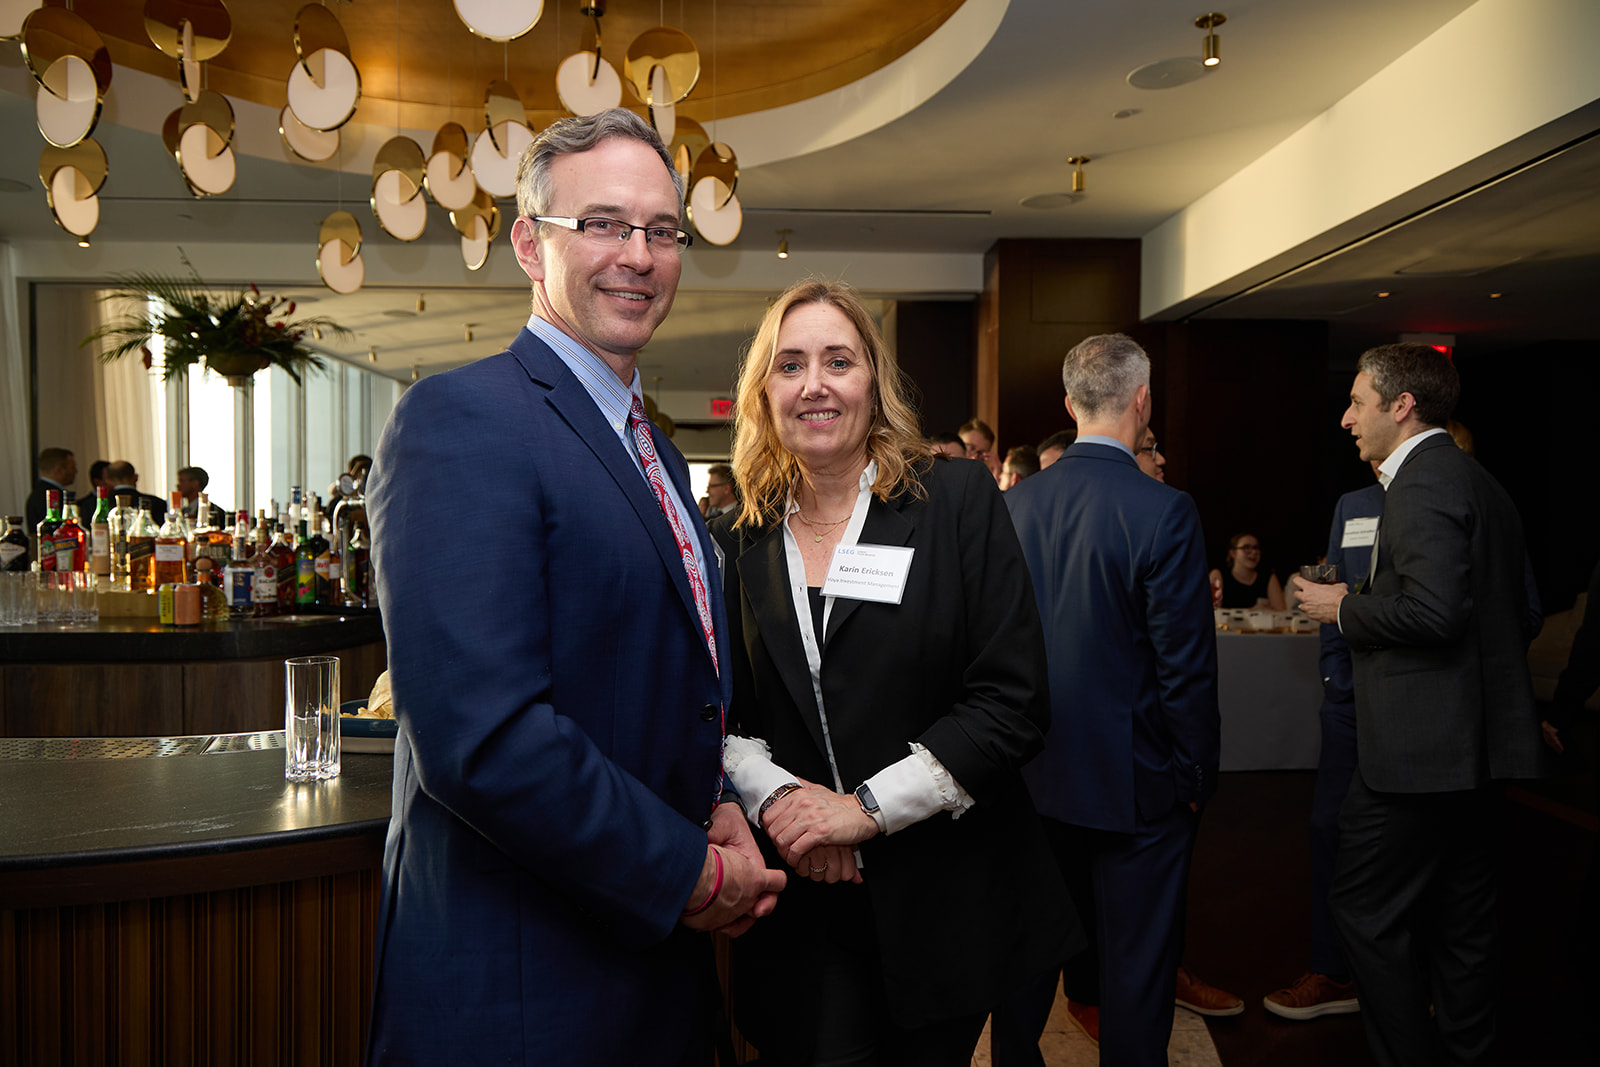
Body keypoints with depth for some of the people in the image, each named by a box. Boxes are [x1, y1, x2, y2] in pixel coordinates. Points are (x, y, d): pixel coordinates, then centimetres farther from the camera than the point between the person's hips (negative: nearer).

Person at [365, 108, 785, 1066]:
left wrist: (716, 805, 0)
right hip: (520, 989, -8)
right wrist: (691, 875, -16)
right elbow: (482, 736, -27)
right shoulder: (462, 420, -18)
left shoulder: (657, 454, 10)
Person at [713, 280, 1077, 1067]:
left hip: (943, 903, -1)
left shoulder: (959, 502, -6)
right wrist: (771, 794, -13)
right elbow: (718, 713, 7)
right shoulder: (736, 542, 3)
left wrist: (867, 807, -16)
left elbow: (1014, 700, -10)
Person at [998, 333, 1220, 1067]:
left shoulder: (1016, 503, -4)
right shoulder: (1165, 512, -18)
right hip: (1134, 780, -4)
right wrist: (1198, 772, -2)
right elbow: (1187, 666, -16)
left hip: (1034, 776, 5)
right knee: (1137, 960, 12)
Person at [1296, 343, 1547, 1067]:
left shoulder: (1424, 479, -15)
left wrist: (1346, 608, -12)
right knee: (1459, 919, 18)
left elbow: (1435, 609, -27)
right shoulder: (1479, 481, 16)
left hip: (1419, 747, -10)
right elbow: (1519, 613, 19)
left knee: (1366, 907, -1)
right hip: (1475, 743, 10)